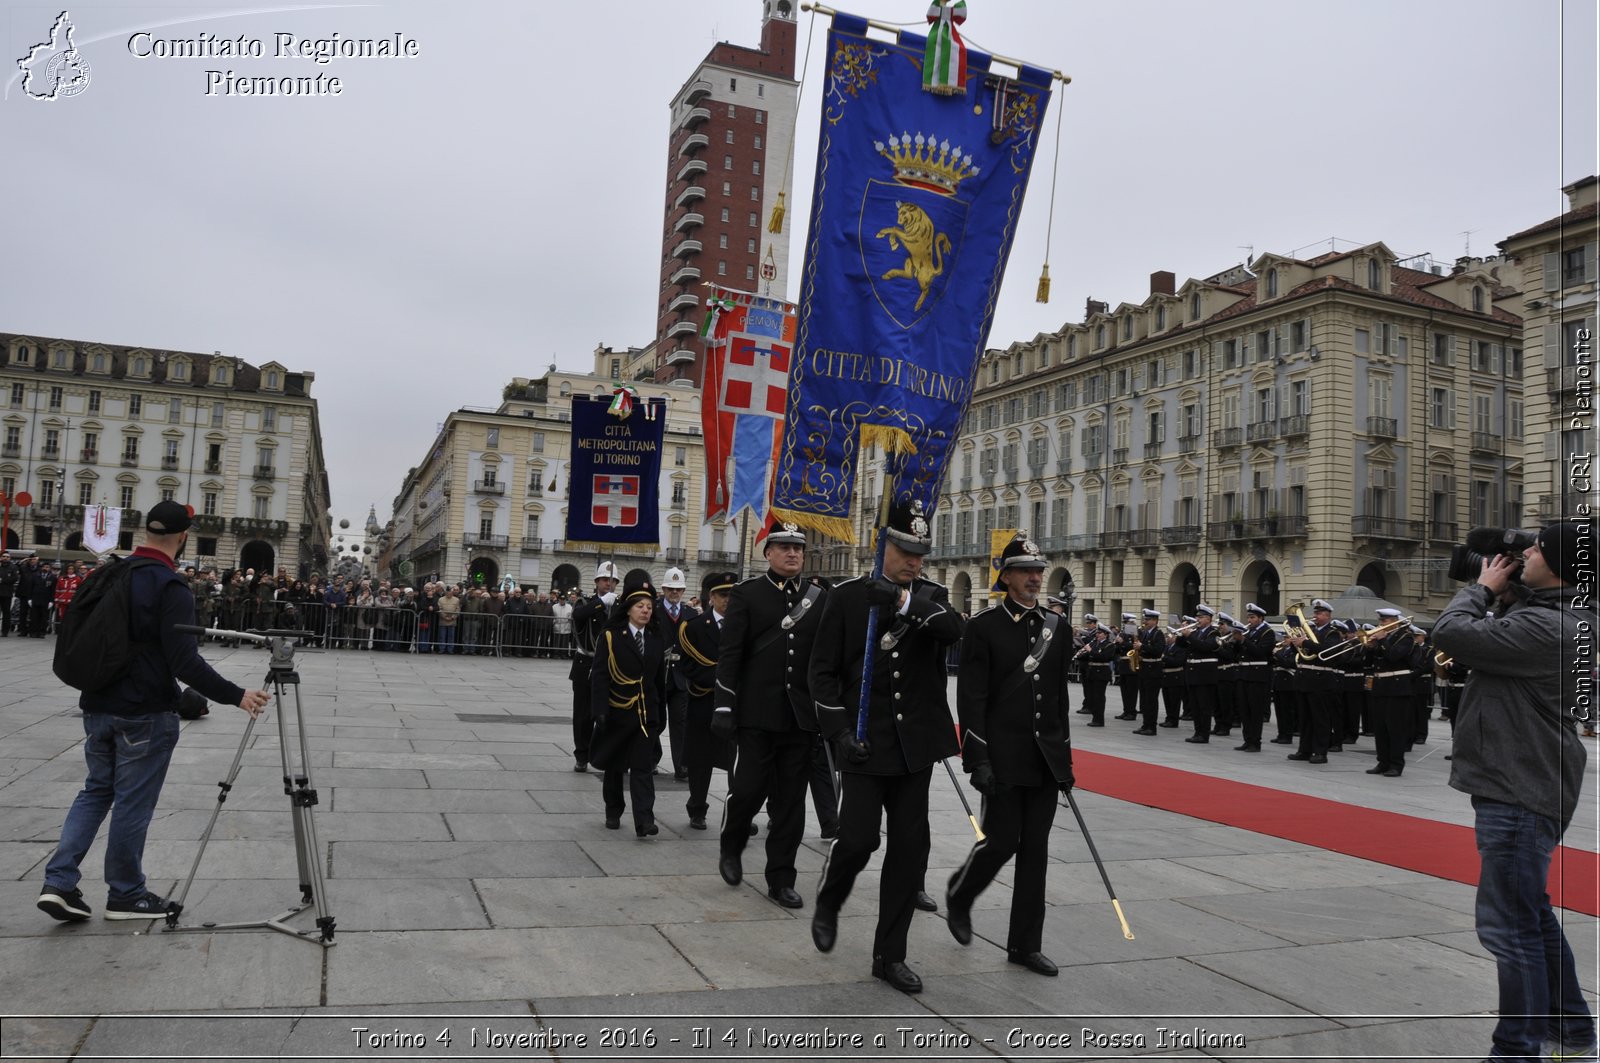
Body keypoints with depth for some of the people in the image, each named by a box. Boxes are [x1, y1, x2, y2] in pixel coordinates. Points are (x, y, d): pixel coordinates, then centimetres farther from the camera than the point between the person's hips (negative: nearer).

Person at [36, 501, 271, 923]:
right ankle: (125, 895, 17)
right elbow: (184, 661, -24)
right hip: (146, 715, -7)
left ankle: (59, 881, 9)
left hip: (98, 707, 7)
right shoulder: (171, 588, -18)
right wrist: (235, 696, -21)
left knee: (96, 789, 19)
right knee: (133, 803, 4)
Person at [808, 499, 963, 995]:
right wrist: (841, 731, -10)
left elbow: (956, 630, -18)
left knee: (910, 849, 6)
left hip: (915, 745, 3)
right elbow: (823, 670, -2)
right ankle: (828, 904, 25)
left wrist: (906, 601, -29)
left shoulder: (931, 597, 5)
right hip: (866, 744, -3)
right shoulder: (847, 596, -2)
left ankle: (889, 955, 20)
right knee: (858, 839, -9)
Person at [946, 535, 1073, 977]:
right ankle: (959, 896, 27)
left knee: (1035, 849, 7)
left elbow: (1060, 699, 15)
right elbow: (971, 699, -11)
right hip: (1003, 756, -5)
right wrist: (978, 758, -16)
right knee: (1002, 840, -3)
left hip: (1045, 758, 5)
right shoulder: (983, 627, -7)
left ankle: (1026, 943, 17)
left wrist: (1065, 758, 13)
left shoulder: (1055, 628, 10)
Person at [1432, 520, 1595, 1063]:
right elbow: (1496, 644, 19)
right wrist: (1504, 600, 4)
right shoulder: (1556, 618, 10)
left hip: (1520, 793, -11)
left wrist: (1482, 588, -7)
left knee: (1508, 924, -2)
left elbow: (1450, 633, -25)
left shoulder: (1546, 628, -23)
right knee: (1531, 915, 23)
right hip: (1516, 786, 11)